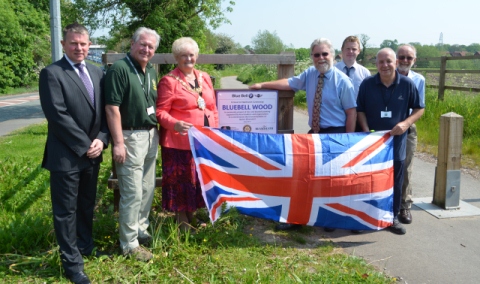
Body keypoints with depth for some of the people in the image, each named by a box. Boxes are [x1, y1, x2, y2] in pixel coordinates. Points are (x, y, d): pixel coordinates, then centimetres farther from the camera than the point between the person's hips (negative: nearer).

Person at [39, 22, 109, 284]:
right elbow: (58, 115, -17)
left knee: (87, 205, 20)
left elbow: (105, 111, 9)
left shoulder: (97, 73, 10)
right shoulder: (51, 73, -10)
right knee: (66, 210, 4)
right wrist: (84, 145, -16)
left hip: (92, 153, 6)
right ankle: (72, 263, 17)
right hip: (66, 155, -6)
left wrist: (101, 140, -6)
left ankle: (85, 246, 40)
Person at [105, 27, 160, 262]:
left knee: (147, 189, 15)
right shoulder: (119, 69, -13)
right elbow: (112, 108, -17)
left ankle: (141, 229, 32)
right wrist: (118, 143, -19)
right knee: (132, 193, -1)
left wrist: (156, 132, 11)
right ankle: (129, 245, 12)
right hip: (130, 137, -7)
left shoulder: (152, 71, 11)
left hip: (151, 136, 8)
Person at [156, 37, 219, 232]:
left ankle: (192, 214, 31)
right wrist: (175, 124, -28)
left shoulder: (204, 78, 13)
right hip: (179, 141, -6)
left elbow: (213, 108, 17)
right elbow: (160, 111, -10)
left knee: (201, 178, 13)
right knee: (181, 180, 3)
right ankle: (181, 220, 18)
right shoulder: (169, 81, -6)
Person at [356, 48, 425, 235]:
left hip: (397, 141, 0)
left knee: (395, 182, 11)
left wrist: (406, 123, -14)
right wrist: (366, 131, -10)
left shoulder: (407, 84, -5)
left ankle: (392, 218, 26)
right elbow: (360, 110, 3)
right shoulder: (367, 84, -4)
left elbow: (419, 109, 3)